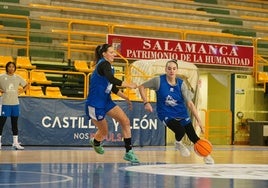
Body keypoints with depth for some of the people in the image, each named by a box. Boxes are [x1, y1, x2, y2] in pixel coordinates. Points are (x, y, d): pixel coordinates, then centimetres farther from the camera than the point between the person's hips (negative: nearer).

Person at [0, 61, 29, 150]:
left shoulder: (18, 77, 8)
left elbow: (26, 85, 19)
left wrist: (21, 91, 4)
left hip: (15, 103, 4)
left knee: (15, 123, 7)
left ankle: (15, 143, 11)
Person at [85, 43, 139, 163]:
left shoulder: (108, 66, 10)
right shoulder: (104, 64, -17)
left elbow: (113, 87, 20)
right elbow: (112, 79, -36)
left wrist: (126, 98, 14)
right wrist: (129, 85, -31)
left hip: (106, 101, 8)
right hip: (95, 104, -8)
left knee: (125, 121, -8)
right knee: (104, 132, 5)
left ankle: (129, 152, -5)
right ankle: (95, 142, 40)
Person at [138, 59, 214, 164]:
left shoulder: (181, 84, -11)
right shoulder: (158, 80, -16)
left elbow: (190, 103, -12)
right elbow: (141, 87, -4)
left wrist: (198, 120, -18)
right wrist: (146, 102, -15)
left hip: (181, 113, 3)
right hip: (166, 114, -2)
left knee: (193, 137, -1)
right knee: (180, 131, -27)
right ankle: (178, 144, 11)